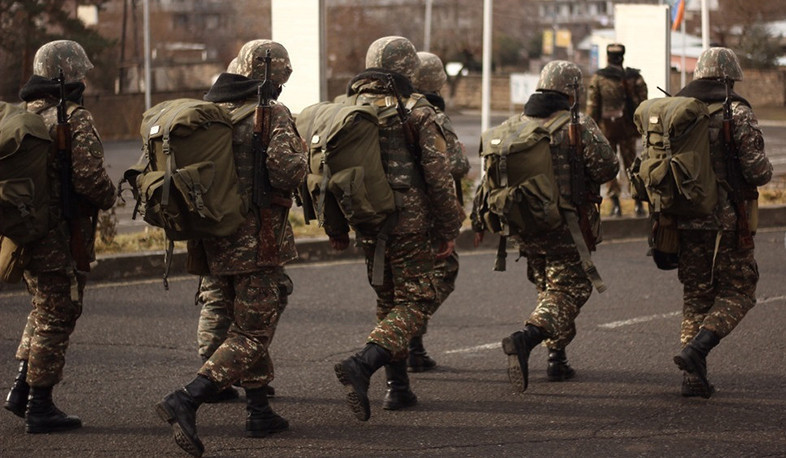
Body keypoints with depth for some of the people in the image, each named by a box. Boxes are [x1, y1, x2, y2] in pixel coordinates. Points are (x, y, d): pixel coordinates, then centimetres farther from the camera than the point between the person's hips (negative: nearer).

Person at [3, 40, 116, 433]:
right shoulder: (74, 119, -16)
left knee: (44, 310, 23)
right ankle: (39, 407, 6)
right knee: (55, 318, 1)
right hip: (61, 238, -8)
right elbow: (89, 178, -24)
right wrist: (108, 198, -4)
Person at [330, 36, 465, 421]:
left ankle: (398, 387, 18)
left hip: (367, 224, 6)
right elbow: (438, 175, -9)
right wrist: (448, 230, -2)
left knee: (388, 301, 19)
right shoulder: (417, 114, -7)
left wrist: (336, 227, 19)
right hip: (409, 222, -6)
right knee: (416, 300, -3)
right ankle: (362, 364, -24)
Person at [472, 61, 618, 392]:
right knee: (568, 292, -5)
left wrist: (480, 221, 18)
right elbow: (606, 165, -16)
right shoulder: (577, 125, -7)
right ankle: (525, 338, -30)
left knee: (549, 288, 22)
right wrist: (587, 181, 6)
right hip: (564, 225, -6)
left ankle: (557, 360, 22)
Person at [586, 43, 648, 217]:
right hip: (628, 127, 2)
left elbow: (592, 106, -3)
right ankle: (638, 204, 6)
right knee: (631, 165, 10)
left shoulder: (597, 78, -2)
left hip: (606, 126, -2)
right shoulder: (635, 77, 1)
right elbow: (643, 103, 1)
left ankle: (615, 204, -2)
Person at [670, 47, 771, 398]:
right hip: (727, 220, -4)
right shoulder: (738, 113, -8)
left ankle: (693, 377, 6)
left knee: (696, 297, 14)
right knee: (737, 293, 8)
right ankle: (695, 350, -14)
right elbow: (757, 170, -13)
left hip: (685, 220, 5)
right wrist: (765, 172, 9)